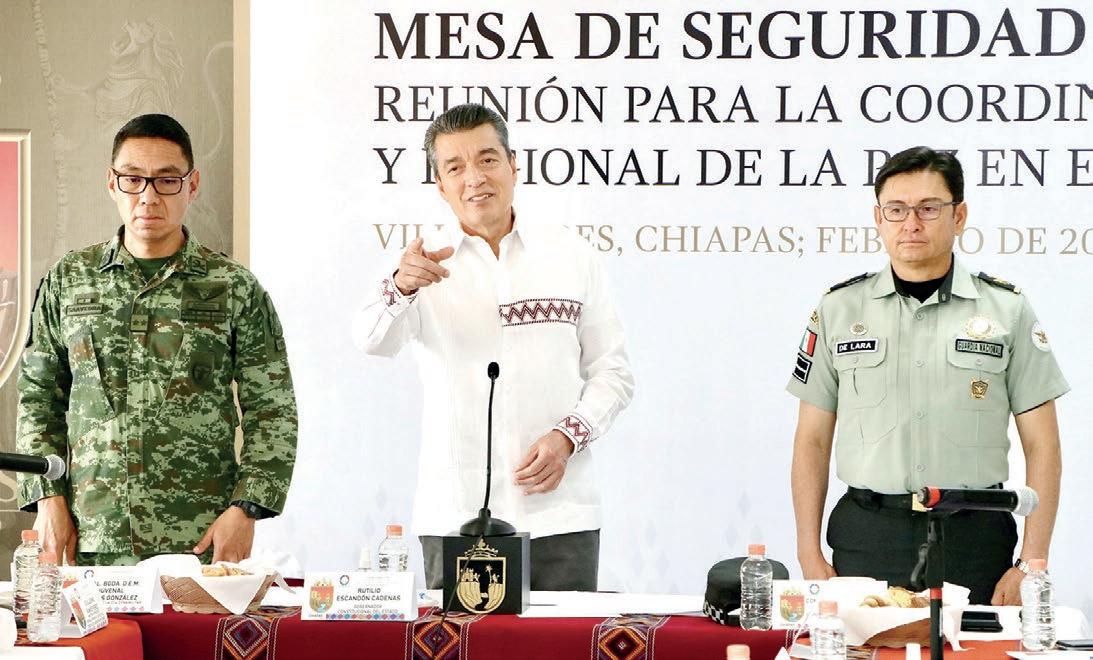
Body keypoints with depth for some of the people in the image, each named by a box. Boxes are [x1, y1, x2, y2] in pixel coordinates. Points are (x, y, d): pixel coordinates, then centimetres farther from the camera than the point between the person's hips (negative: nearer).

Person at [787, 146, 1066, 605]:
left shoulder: (1008, 310, 4)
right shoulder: (838, 309, 7)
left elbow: (1041, 446, 4)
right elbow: (812, 441, 9)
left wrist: (1032, 565, -4)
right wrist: (809, 554, 1)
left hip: (973, 538, 0)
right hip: (866, 538, 1)